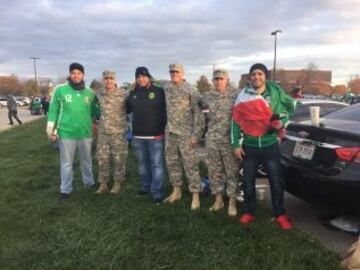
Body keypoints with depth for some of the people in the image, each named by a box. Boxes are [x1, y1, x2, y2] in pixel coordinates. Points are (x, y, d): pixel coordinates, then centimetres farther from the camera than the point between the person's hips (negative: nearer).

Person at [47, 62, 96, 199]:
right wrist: (51, 130, -3)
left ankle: (89, 183, 36)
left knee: (86, 161, 18)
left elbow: (94, 110, 15)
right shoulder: (60, 89, -6)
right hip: (66, 133, -3)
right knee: (66, 163, 8)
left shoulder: (90, 92, 3)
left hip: (86, 133, 3)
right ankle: (65, 189, 22)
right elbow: (53, 110, -2)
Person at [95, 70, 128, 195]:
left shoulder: (123, 94, -6)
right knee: (102, 158, 7)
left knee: (119, 159, 4)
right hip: (103, 132, 4)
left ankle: (117, 183, 18)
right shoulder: (99, 94, 5)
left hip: (119, 132, -3)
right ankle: (103, 184, 19)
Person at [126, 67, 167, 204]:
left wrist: (164, 128, -11)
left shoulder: (159, 91, -5)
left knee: (156, 164, -1)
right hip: (138, 136, 5)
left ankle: (157, 192, 6)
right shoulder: (133, 93, 9)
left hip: (155, 135, -5)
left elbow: (166, 110, -6)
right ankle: (146, 187, 32)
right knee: (142, 164, 16)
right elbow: (127, 110, 17)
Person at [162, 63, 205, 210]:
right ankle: (176, 191, 28)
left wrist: (196, 135, -16)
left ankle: (195, 196, 5)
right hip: (170, 132, 6)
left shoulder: (190, 91, -10)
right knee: (172, 163, 13)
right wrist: (167, 127, 14)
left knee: (190, 165, -3)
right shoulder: (166, 86, 7)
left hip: (186, 133, -6)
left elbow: (198, 114, -11)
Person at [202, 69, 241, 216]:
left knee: (232, 171, 4)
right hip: (212, 140, 4)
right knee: (214, 171, 11)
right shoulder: (208, 96, 5)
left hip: (230, 140, -3)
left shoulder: (236, 94, -5)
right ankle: (218, 199, 26)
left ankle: (232, 202, 17)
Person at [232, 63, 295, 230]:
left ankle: (280, 214, 23)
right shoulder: (243, 96, -2)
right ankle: (249, 212, 28)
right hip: (249, 147, 1)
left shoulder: (275, 92, 0)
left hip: (270, 146, 0)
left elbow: (284, 112, 11)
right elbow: (236, 121, 1)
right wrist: (236, 144, -2)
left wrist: (281, 122, -13)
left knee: (276, 182, 6)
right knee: (248, 182, 10)